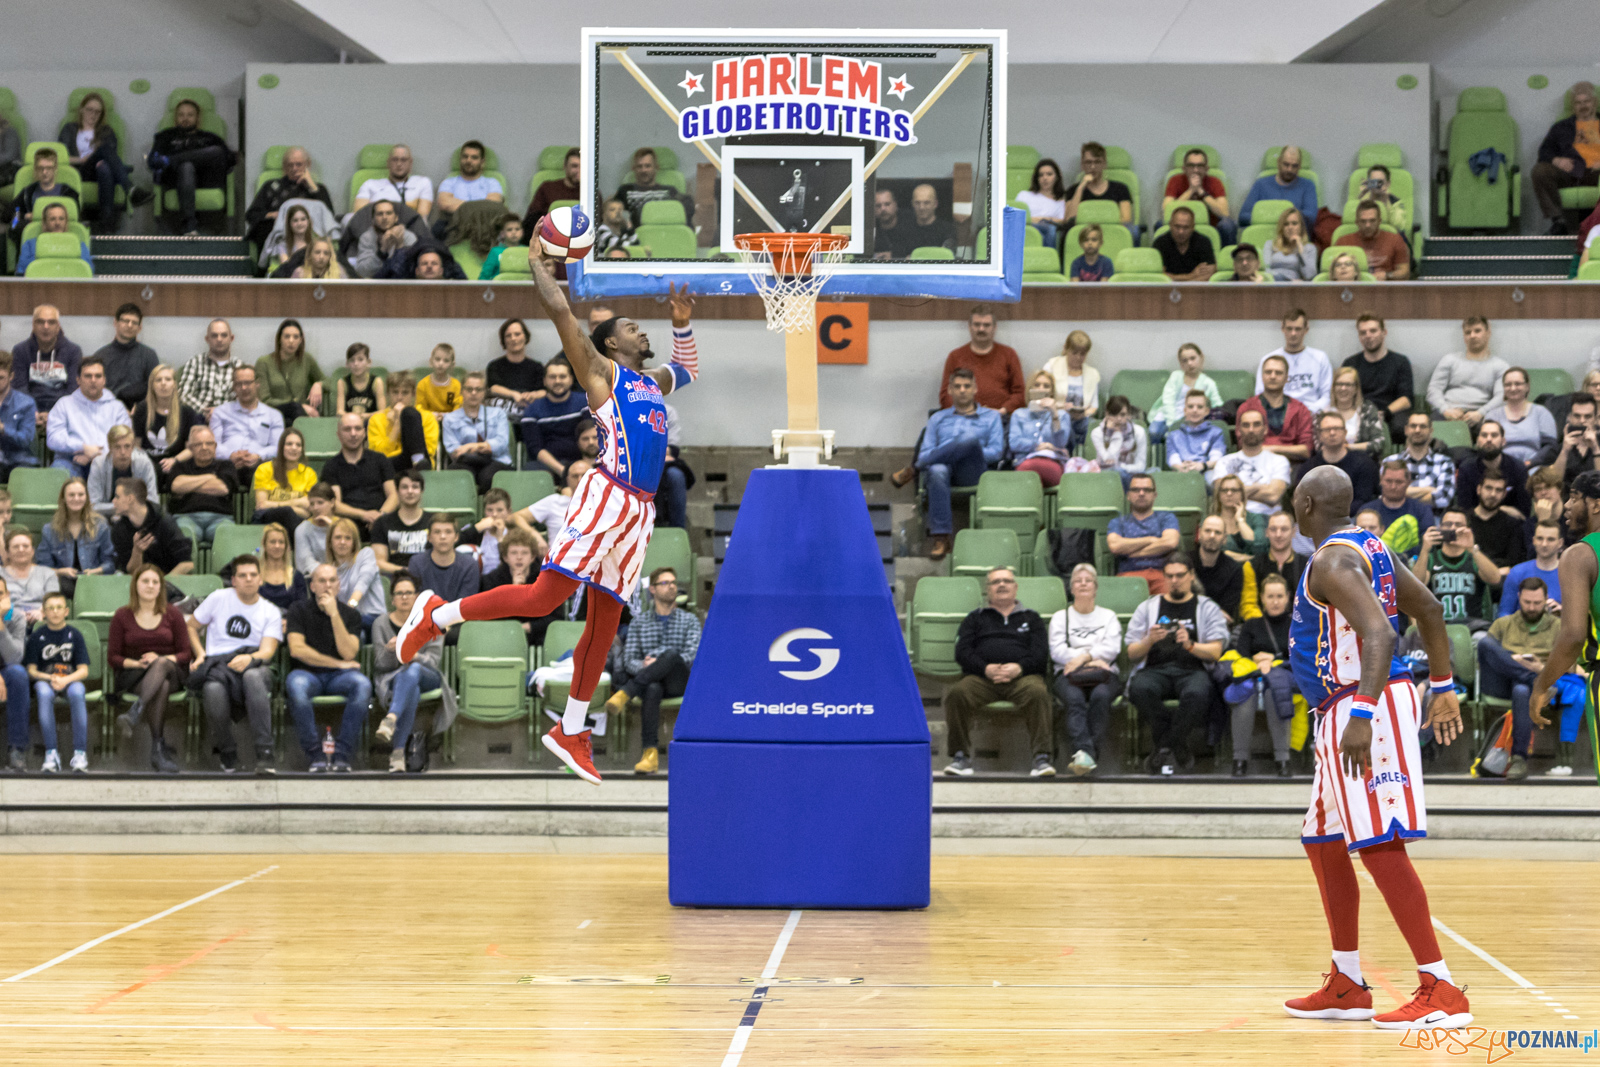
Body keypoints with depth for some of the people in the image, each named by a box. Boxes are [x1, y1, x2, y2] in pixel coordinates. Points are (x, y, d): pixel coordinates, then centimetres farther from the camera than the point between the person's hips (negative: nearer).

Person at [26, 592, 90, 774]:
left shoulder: (74, 634, 4)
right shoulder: (37, 636, 4)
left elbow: (83, 670, -1)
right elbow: (31, 670, 2)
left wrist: (65, 680, -20)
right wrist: (50, 678, -17)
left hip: (71, 679, 0)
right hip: (44, 679, 0)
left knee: (77, 693, -36)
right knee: (44, 693, -36)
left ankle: (80, 753, -33)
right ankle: (51, 752, -32)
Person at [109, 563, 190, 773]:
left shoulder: (172, 614, 10)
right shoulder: (122, 616, 9)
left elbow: (186, 654, 6)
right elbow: (113, 657, 7)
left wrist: (161, 660, -14)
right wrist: (137, 663, -13)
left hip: (171, 671, 1)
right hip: (134, 676, -1)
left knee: (161, 664, -39)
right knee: (161, 687, -37)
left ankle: (134, 713, -55)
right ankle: (159, 748, -44)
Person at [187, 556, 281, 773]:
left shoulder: (271, 612, 11)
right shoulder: (219, 598, 12)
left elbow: (268, 650, -3)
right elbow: (191, 627, 21)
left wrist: (250, 658, -26)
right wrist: (201, 654, 4)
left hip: (253, 665, 0)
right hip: (216, 663, 0)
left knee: (253, 676, -41)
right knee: (213, 689, -39)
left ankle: (264, 753, -44)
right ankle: (227, 753, -12)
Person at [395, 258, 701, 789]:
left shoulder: (653, 381, 27)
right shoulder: (600, 370, 4)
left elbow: (688, 371, 46)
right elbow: (560, 310, -5)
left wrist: (682, 324, 30)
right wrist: (541, 268, 9)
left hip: (640, 509, 8)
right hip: (606, 496, -8)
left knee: (605, 621, 7)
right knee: (542, 597, -16)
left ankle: (570, 732, 13)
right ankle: (436, 614, 1)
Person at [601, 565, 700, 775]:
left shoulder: (689, 620, 15)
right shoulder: (639, 622, 19)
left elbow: (692, 656, -2)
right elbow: (629, 659, 9)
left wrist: (658, 663, -18)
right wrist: (643, 666, -16)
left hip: (680, 681, 0)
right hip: (651, 681, 1)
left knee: (671, 654, -36)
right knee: (652, 689, -40)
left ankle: (624, 694, -44)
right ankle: (650, 753, -47)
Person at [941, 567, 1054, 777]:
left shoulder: (1031, 618, 26)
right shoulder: (975, 618, 26)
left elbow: (1041, 654, 11)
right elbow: (962, 652, 11)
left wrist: (1020, 668, -11)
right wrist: (986, 669, -10)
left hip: (1022, 675, -1)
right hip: (980, 676, 1)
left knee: (1037, 692, -37)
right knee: (957, 693, -33)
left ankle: (1041, 757, -36)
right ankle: (961, 756, -23)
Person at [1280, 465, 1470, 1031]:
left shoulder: (1333, 561, -15)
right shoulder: (1368, 547, 15)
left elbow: (1380, 633, -28)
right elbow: (1430, 610, 21)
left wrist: (1361, 715, -36)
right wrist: (1442, 688, 26)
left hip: (1362, 706, -11)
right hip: (1349, 711, 11)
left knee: (1379, 847, -12)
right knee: (1323, 844, 16)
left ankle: (1441, 991, -14)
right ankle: (1346, 988, 22)